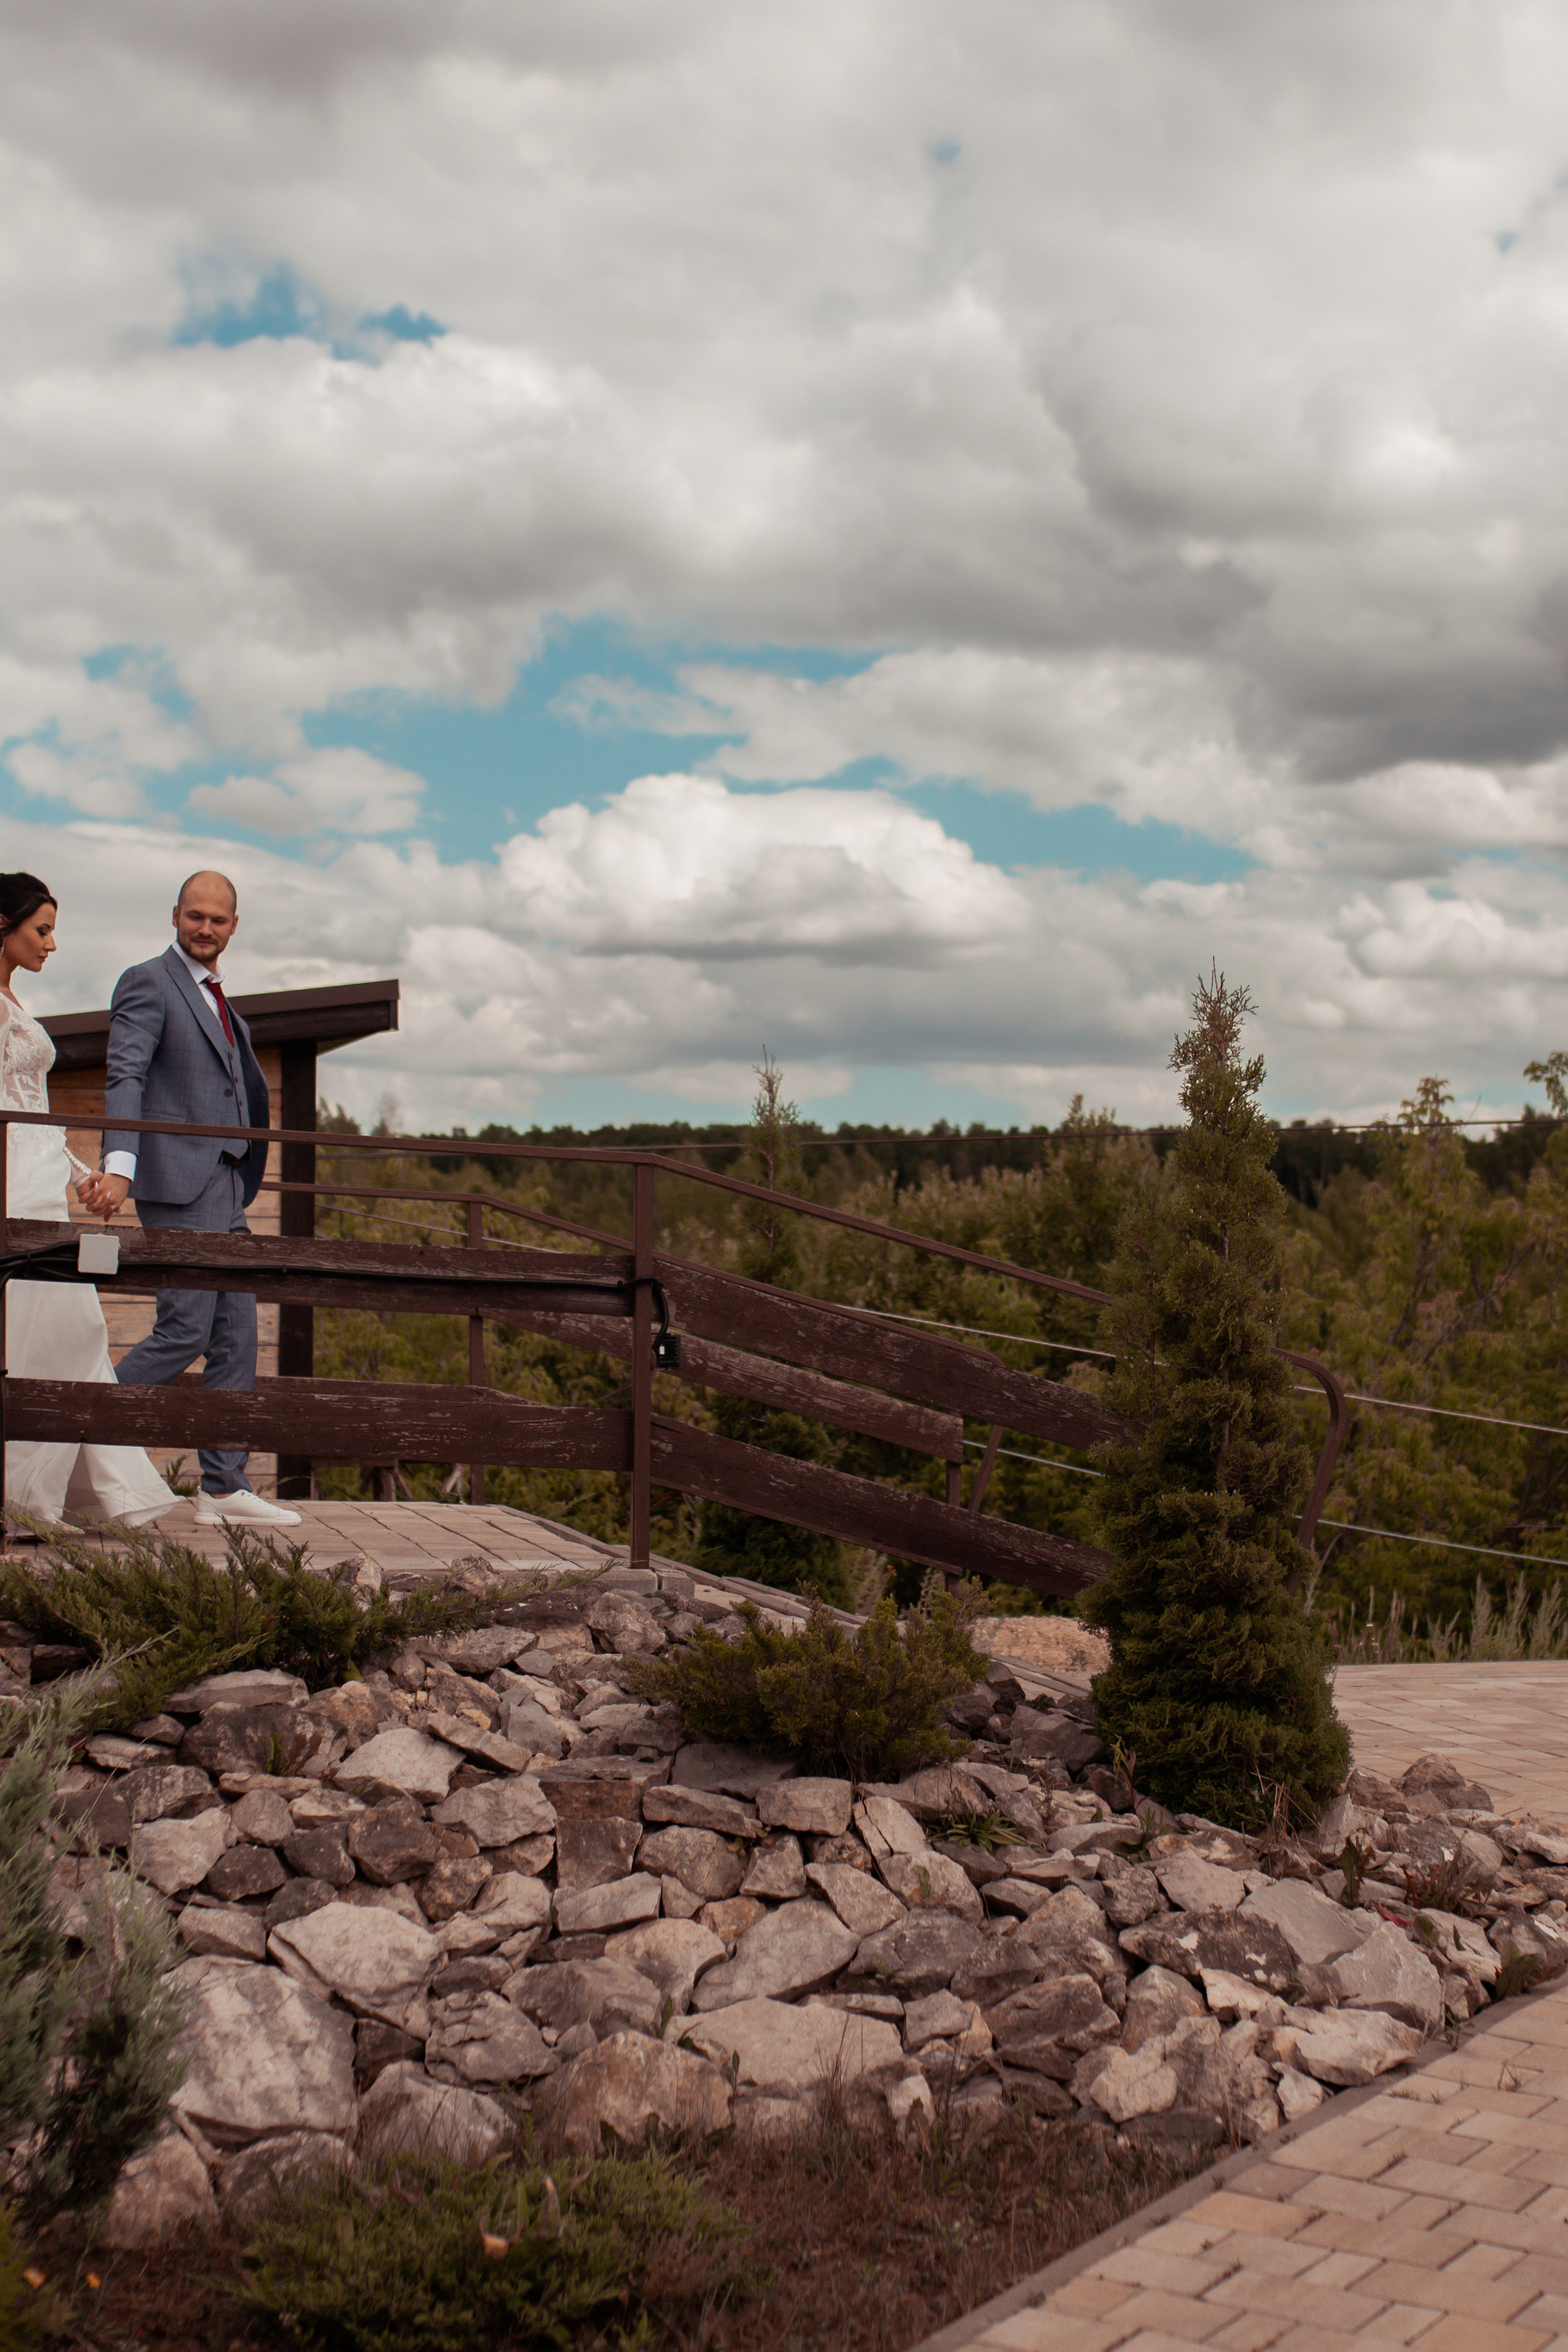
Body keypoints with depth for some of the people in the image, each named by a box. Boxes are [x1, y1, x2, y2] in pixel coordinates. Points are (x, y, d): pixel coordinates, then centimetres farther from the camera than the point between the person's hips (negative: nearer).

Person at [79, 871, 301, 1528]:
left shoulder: (217, 1000, 22)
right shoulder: (147, 983, -4)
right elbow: (125, 1077, -15)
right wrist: (117, 1167, -28)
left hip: (224, 1186, 9)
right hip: (179, 1183, -9)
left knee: (236, 1337, 5)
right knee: (186, 1330, -13)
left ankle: (224, 1488, 8)